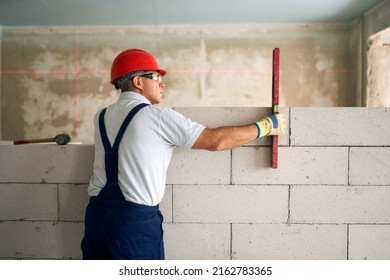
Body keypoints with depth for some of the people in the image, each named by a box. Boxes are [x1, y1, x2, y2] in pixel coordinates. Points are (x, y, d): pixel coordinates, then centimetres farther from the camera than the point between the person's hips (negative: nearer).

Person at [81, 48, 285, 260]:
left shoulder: (101, 117, 9)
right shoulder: (156, 117, -11)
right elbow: (215, 141, -11)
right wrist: (267, 125, 1)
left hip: (96, 213, 7)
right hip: (135, 219, -6)